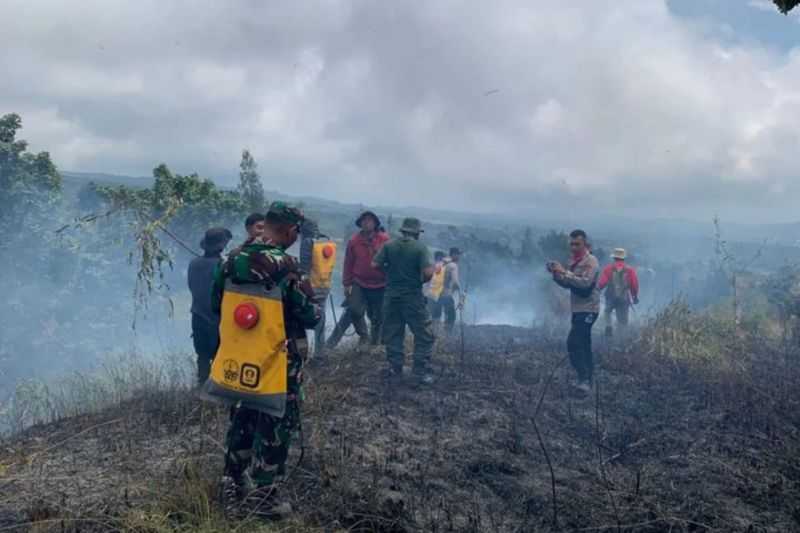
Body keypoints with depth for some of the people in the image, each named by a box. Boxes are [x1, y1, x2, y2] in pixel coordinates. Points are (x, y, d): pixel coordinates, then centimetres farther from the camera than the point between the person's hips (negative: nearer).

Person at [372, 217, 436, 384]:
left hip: (392, 295, 4)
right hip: (413, 296, -4)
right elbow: (428, 272, -20)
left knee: (393, 333, 14)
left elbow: (375, 264, -4)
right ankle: (422, 371, 2)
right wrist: (422, 281, 1)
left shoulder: (389, 245, -1)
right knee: (424, 334, 5)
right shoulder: (421, 248, -11)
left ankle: (394, 369, 18)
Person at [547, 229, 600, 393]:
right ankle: (586, 382, 19)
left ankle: (584, 379, -16)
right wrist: (556, 273, -3)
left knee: (573, 343, -18)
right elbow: (567, 284, 15)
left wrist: (565, 272, -26)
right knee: (583, 345, 12)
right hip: (577, 309, 9)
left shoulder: (591, 261, -13)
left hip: (587, 309, -9)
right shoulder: (573, 261, 13)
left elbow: (585, 283, -26)